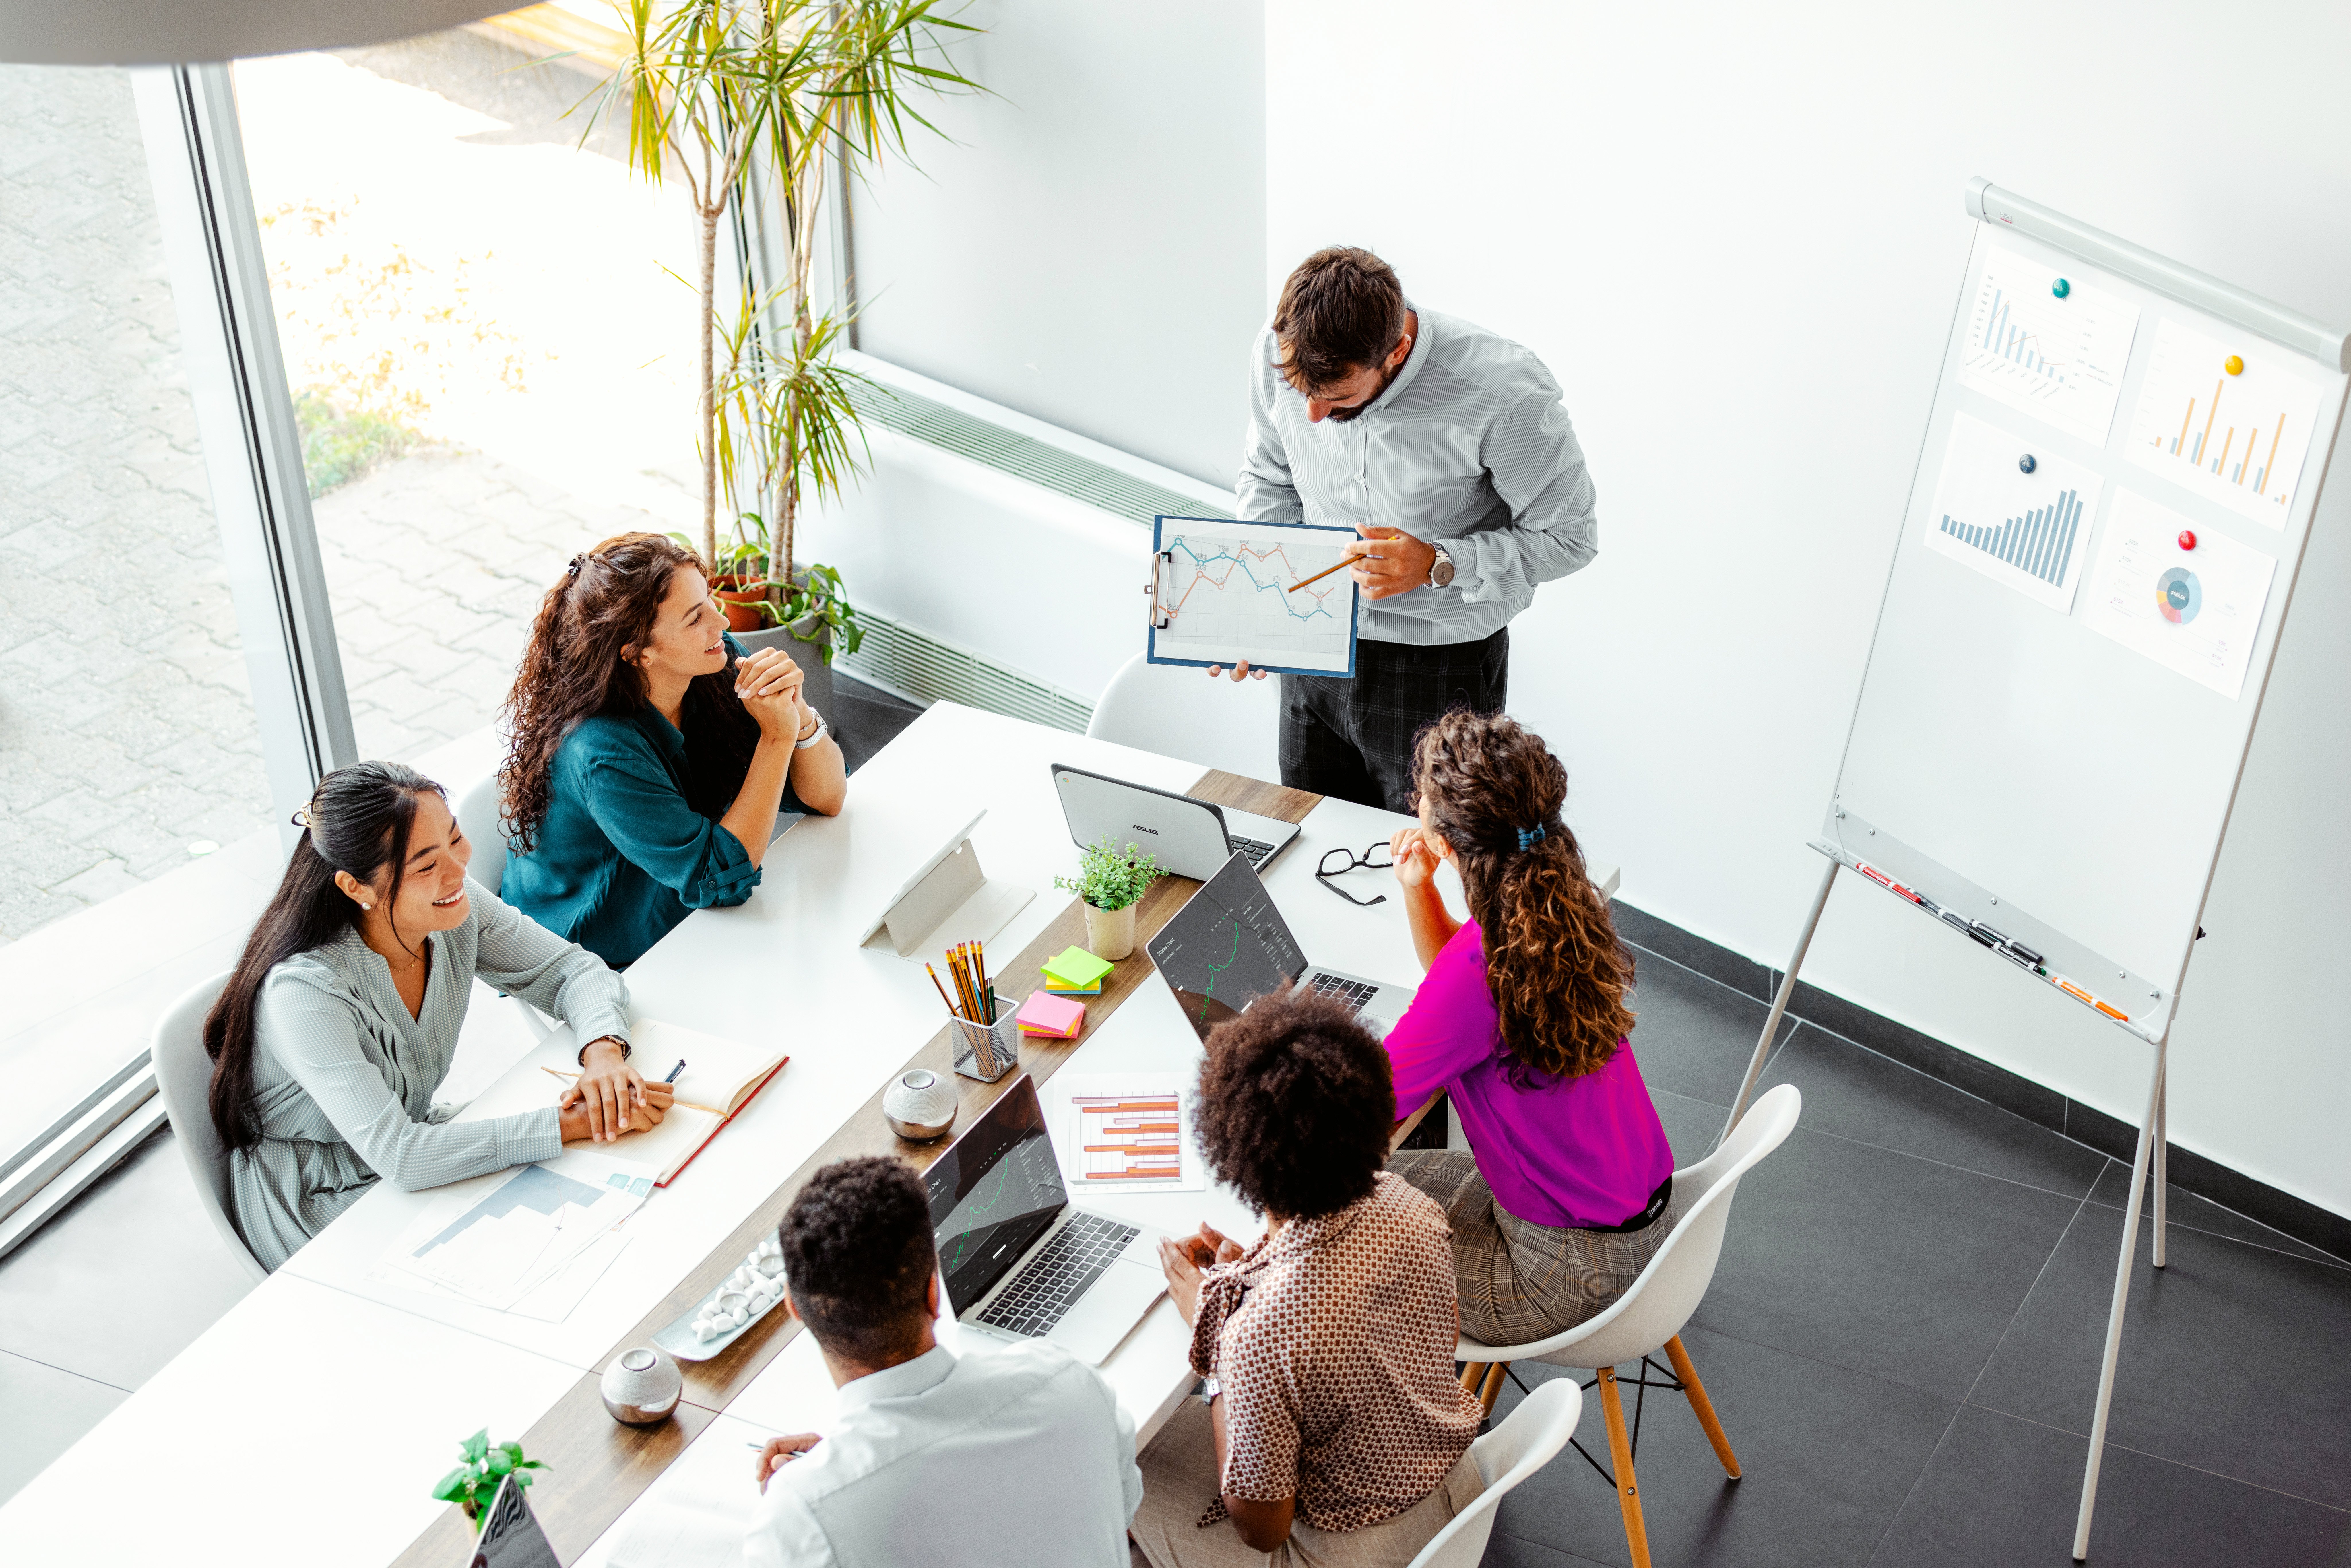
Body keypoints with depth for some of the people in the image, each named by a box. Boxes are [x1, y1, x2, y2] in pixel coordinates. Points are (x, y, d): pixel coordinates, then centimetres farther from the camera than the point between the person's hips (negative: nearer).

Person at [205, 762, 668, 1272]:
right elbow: (399, 1157, -37)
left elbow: (574, 970, -4)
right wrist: (577, 1122, -38)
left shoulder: (457, 910, -14)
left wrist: (604, 1052, -28)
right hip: (316, 1215, -6)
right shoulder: (304, 991, -33)